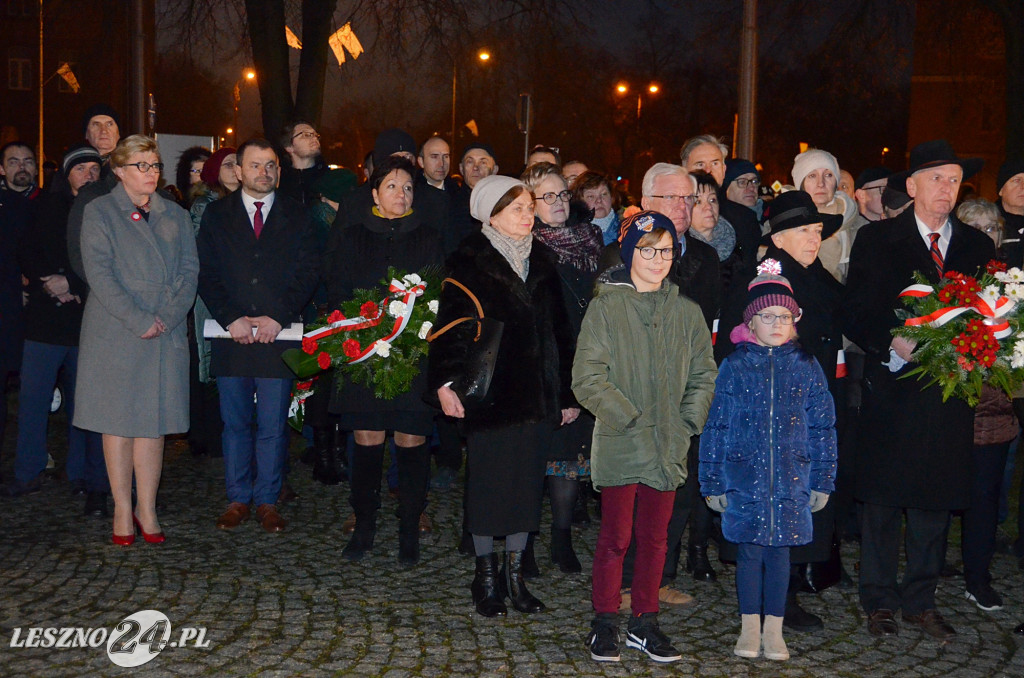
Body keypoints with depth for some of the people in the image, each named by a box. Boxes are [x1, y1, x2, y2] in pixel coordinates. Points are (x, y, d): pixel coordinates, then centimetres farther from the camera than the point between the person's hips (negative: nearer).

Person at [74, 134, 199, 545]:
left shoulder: (175, 216, 15)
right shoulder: (99, 212, 4)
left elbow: (189, 269, 7)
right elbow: (98, 273, -7)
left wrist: (168, 317, -9)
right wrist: (138, 320, -15)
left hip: (167, 335, 3)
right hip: (115, 335, -3)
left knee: (155, 422, 2)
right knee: (118, 422, 1)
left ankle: (147, 509, 9)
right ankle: (122, 510, 10)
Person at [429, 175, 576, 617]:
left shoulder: (541, 260, 12)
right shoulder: (471, 261, -4)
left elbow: (559, 329, 15)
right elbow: (451, 326, -8)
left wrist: (567, 392, 13)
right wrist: (446, 382, -19)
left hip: (537, 394, 5)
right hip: (490, 393, -5)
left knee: (528, 484, 8)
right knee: (488, 483, 2)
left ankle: (514, 573, 20)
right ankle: (486, 576, 16)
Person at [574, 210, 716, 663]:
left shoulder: (685, 311, 9)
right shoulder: (605, 306, -2)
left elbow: (704, 374, 12)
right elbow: (588, 378, -8)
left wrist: (688, 421, -1)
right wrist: (629, 419, -13)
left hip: (668, 446, 4)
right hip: (619, 444, -3)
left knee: (655, 538, 11)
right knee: (615, 537, 2)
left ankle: (644, 623, 23)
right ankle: (605, 625, 16)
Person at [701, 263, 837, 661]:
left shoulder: (806, 367, 3)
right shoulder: (735, 366, 0)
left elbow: (823, 429, 7)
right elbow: (715, 427, 2)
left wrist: (823, 481, 6)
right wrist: (712, 482, 1)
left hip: (791, 479, 1)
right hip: (744, 478, -1)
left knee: (779, 550, 8)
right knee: (749, 551, 5)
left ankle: (774, 631, 21)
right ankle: (750, 629, 20)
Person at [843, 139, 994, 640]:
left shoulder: (977, 246, 13)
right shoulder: (876, 240, 3)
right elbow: (854, 314, -2)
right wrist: (895, 343, -17)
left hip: (949, 391, 3)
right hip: (892, 387, -3)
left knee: (935, 500, 7)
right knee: (883, 500, 3)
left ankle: (921, 600, 20)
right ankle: (879, 601, 16)